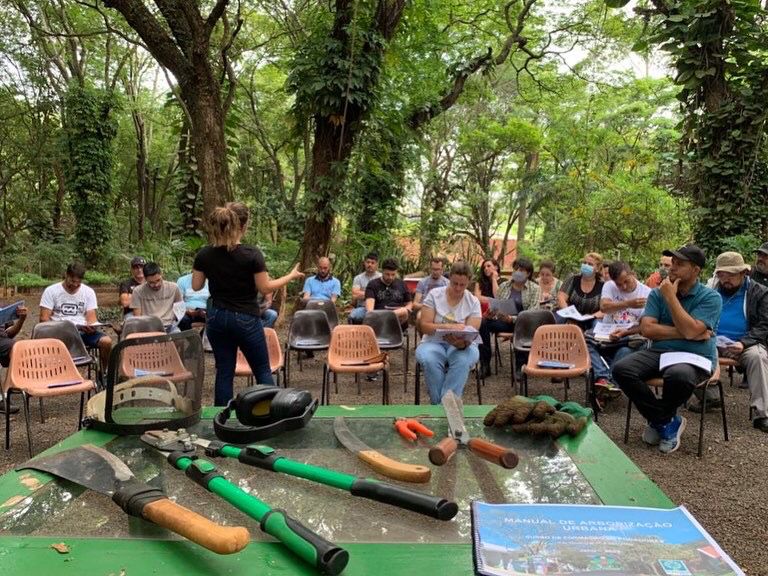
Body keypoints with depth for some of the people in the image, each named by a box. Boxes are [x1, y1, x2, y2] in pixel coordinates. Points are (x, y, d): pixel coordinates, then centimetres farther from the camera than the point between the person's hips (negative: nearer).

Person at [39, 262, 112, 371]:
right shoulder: (51, 291, 3)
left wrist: (91, 327, -22)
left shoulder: (89, 292, 8)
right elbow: (44, 318, -2)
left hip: (82, 331, 2)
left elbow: (91, 317, 3)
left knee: (106, 341, -25)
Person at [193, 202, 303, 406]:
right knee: (263, 370, 11)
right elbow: (265, 288, -10)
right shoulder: (252, 254, -16)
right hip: (246, 319, -4)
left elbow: (196, 286, 6)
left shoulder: (204, 254, -3)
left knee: (224, 372, 11)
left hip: (217, 318, 4)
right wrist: (291, 276, 2)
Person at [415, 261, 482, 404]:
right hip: (434, 342, 0)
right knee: (429, 360, -35)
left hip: (462, 345, 1)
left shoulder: (473, 302, -1)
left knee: (463, 361, -36)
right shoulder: (434, 294, -3)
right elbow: (424, 326, -9)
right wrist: (447, 326, -27)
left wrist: (462, 343, -36)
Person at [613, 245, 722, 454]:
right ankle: (668, 421, -9)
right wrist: (683, 333, -13)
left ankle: (659, 419, -6)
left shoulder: (710, 297, -2)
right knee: (621, 369, -24)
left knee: (678, 375, -40)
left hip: (695, 357, -4)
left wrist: (671, 297, -13)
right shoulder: (657, 293, 8)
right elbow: (646, 329, -5)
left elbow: (690, 330, -18)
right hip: (660, 352, 4)